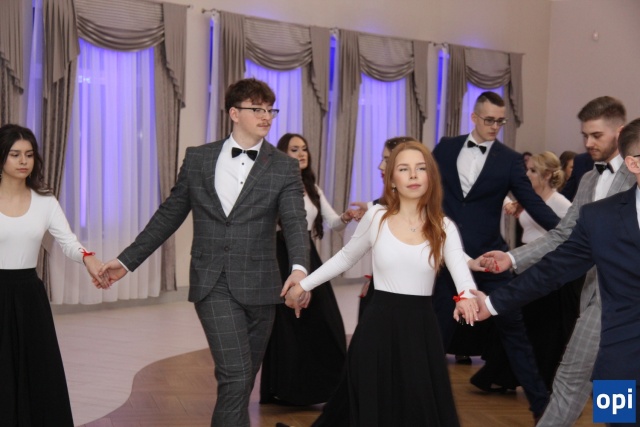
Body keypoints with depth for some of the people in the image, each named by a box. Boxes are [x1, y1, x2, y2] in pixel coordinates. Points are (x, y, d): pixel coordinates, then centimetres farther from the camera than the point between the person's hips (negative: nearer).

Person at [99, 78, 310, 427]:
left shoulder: (284, 168, 1)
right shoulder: (198, 159, 5)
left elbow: (295, 223, -12)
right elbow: (169, 215, 11)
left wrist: (299, 268, -32)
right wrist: (127, 260, 9)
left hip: (257, 285, 1)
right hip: (212, 284, -1)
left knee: (244, 378, 12)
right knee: (235, 374, -14)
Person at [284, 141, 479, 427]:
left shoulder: (444, 227, 0)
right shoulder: (375, 217, -1)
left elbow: (460, 269, -16)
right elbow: (346, 257, 13)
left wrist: (466, 296, -38)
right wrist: (304, 284, 10)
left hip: (421, 327, 1)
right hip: (379, 325, 0)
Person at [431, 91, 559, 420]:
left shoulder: (509, 159, -3)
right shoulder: (446, 148, 3)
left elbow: (532, 201, -6)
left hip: (487, 255, -1)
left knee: (511, 325, 2)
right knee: (439, 325, 10)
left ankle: (539, 399, 10)